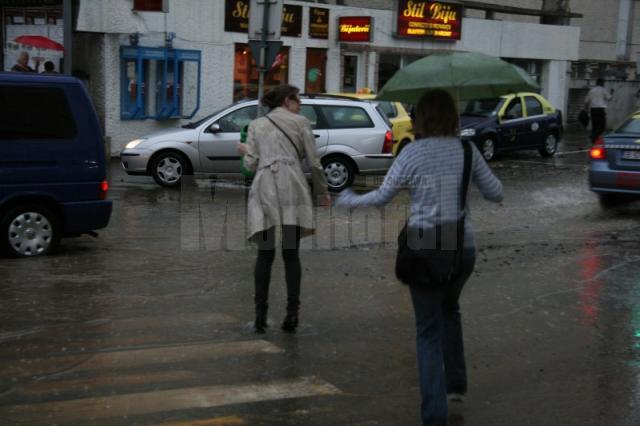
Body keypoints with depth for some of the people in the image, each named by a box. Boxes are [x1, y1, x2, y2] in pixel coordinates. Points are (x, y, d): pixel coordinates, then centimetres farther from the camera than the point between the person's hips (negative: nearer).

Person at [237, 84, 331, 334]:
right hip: (292, 187, -2)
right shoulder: (300, 122, 13)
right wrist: (322, 192, 19)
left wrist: (245, 151, 32)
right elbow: (314, 162, 8)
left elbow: (251, 164, 11)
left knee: (265, 255, 4)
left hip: (264, 187, 2)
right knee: (291, 254, 3)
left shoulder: (256, 125, 19)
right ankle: (292, 314, -3)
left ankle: (260, 316, -1)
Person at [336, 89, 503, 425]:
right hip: (463, 247, 4)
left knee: (429, 331, 4)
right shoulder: (467, 150, 0)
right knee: (449, 309, 30)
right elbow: (495, 193, 6)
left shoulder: (413, 153, -10)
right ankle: (456, 384, 32)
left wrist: (348, 200, 13)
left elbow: (382, 197, -4)